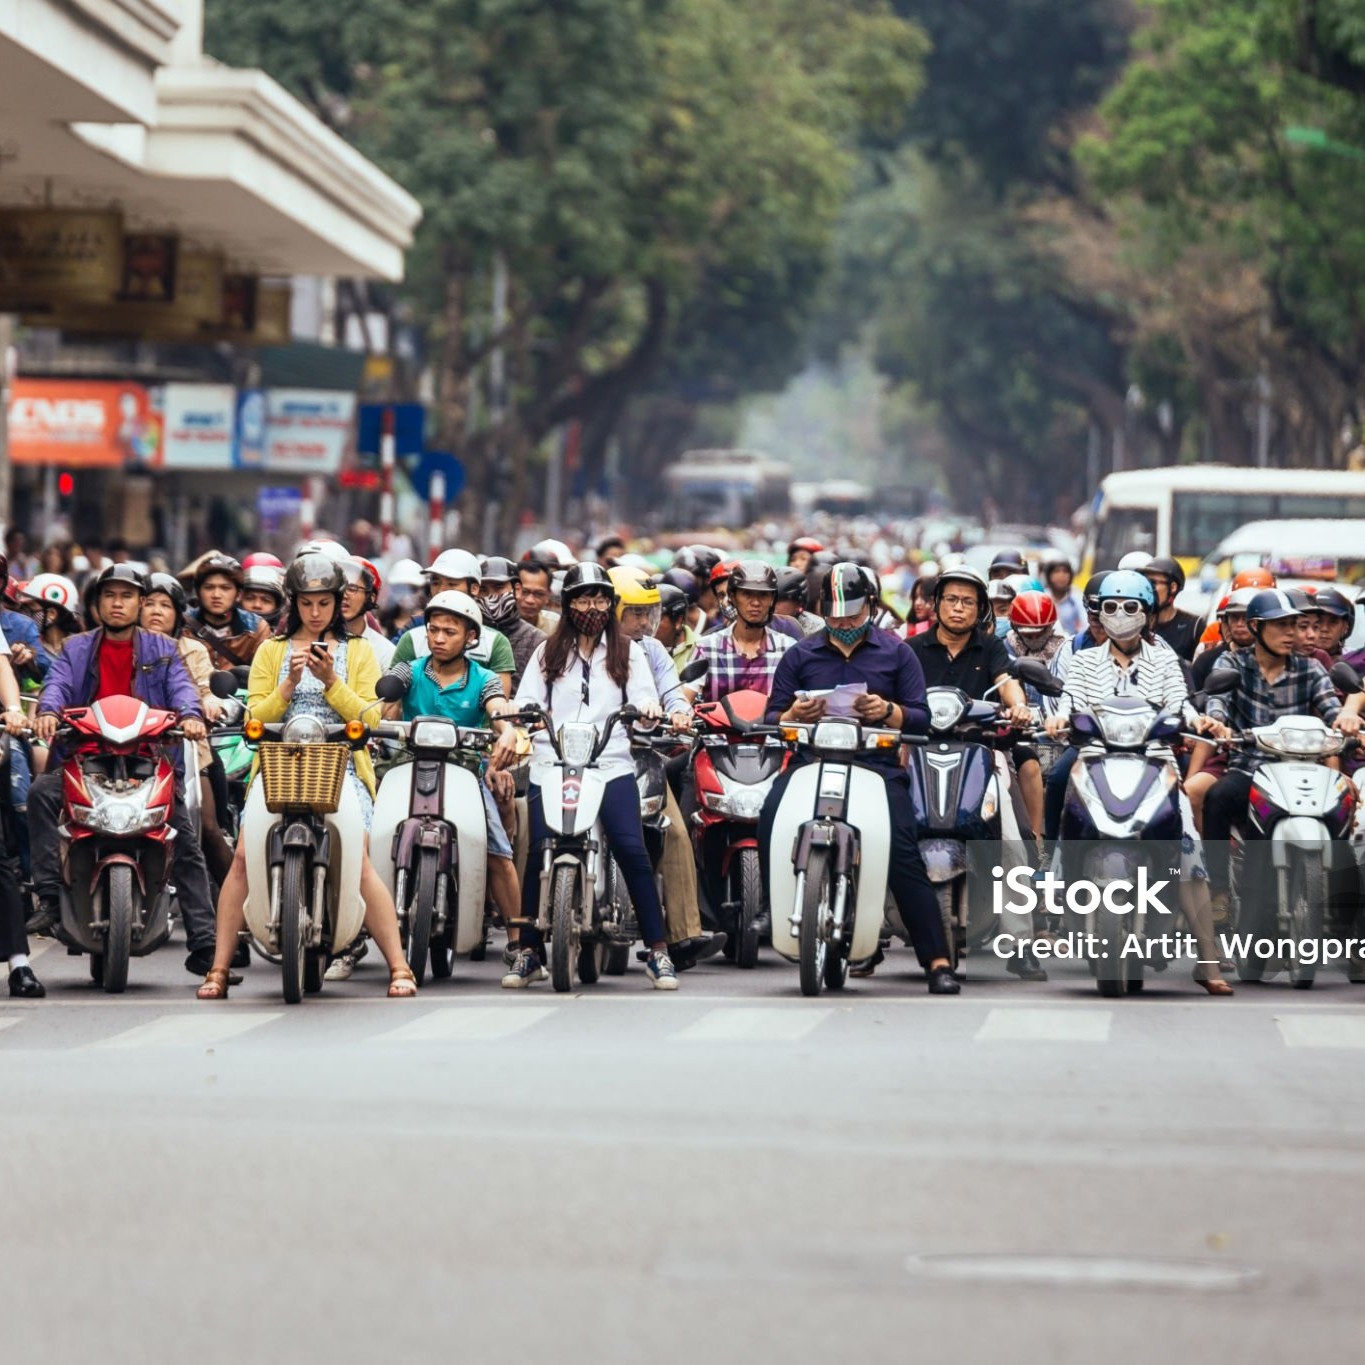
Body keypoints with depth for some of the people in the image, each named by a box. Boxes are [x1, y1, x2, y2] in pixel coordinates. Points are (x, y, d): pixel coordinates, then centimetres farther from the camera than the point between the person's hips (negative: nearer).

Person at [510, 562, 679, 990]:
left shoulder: (627, 653, 17)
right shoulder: (548, 654, 19)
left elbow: (643, 699, 7)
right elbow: (526, 702, 10)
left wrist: (648, 708, -17)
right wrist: (520, 716, -14)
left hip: (612, 766, -1)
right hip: (552, 768, 1)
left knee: (632, 850, -15)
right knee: (539, 855, -10)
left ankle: (657, 952, -11)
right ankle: (529, 950, 1)